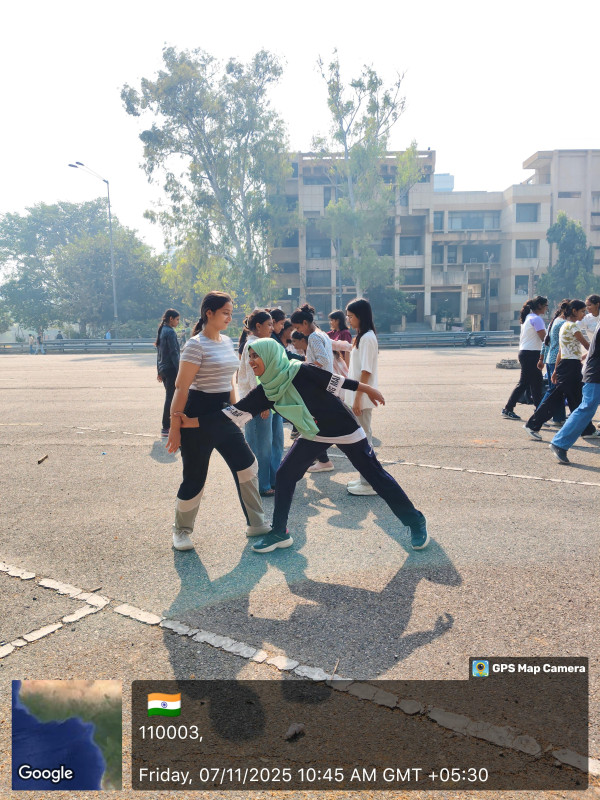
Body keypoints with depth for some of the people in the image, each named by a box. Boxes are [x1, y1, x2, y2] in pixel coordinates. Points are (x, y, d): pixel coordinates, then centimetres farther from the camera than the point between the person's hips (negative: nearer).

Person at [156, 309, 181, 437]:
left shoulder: (161, 331, 14)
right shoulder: (170, 332, -13)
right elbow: (174, 353, -17)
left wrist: (159, 371, 21)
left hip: (163, 369, 9)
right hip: (171, 369, -9)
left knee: (169, 397, 15)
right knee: (170, 398, -4)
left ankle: (168, 425, 22)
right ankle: (166, 428, 0)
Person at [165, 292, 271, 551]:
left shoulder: (227, 341, 11)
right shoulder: (196, 345, -14)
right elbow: (181, 388, -16)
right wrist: (175, 427, -17)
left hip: (222, 415, 8)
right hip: (198, 417, -8)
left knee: (247, 465, 6)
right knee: (195, 477, 2)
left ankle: (256, 524, 20)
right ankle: (181, 530, 24)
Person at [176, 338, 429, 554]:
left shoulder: (299, 371, -23)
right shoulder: (266, 391, -6)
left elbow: (335, 381, -15)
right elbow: (235, 412, -9)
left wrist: (366, 388, -8)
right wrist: (192, 422, -13)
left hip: (343, 428, -5)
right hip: (313, 435, 6)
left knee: (375, 475, 1)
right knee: (284, 475, -3)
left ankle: (416, 522, 17)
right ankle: (280, 533, 12)